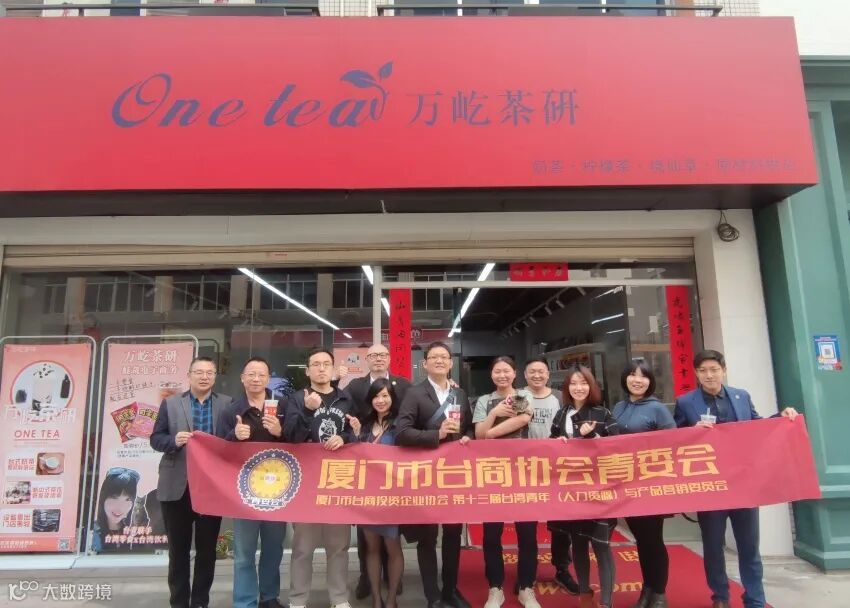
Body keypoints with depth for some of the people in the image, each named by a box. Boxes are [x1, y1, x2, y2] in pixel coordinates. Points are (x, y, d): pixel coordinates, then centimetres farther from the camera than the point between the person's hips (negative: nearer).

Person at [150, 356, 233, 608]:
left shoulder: (227, 404, 3)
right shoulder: (171, 403, 4)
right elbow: (155, 438, 1)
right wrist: (174, 440, -18)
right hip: (177, 487, 0)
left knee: (207, 549, 10)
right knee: (178, 549, 11)